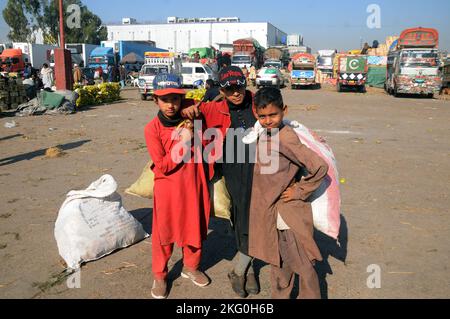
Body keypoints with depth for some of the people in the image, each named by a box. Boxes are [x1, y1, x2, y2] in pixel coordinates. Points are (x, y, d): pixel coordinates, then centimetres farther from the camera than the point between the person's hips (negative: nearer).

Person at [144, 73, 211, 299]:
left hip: (193, 186, 4)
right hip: (167, 189, -3)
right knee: (164, 232, 9)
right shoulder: (152, 128, -12)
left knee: (195, 227, 16)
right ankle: (159, 275, 29)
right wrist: (182, 142, -20)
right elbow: (163, 165, -17)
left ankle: (191, 267, 38)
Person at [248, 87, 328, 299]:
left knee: (303, 266, 7)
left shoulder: (286, 138, -22)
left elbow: (320, 167, -24)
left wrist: (299, 192, -16)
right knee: (278, 263, 22)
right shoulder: (262, 136, 3)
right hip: (271, 214, 8)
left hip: (289, 214, -8)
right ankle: (279, 295, 39)